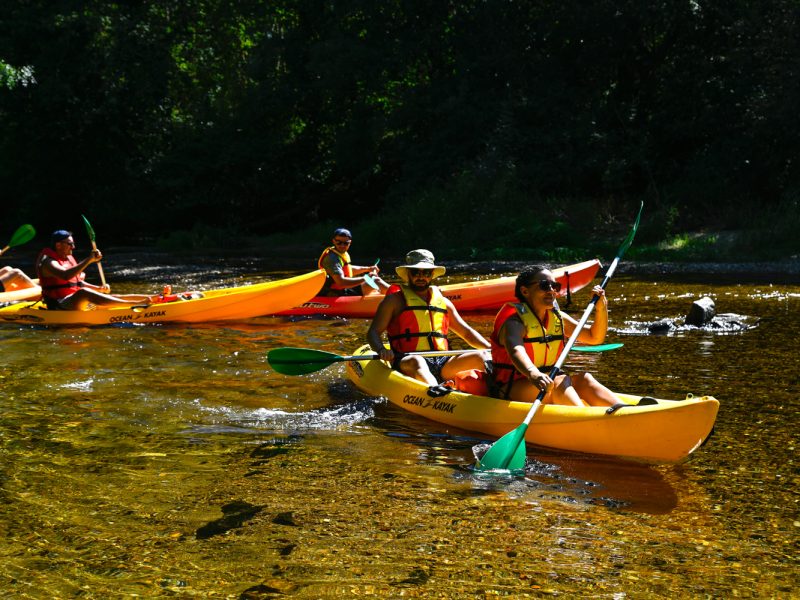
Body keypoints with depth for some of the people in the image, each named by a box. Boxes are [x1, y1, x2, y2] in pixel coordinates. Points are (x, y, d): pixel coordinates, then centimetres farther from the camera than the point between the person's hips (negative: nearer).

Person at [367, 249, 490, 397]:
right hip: (407, 363, -5)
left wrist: (490, 348, 11)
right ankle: (433, 388, -68)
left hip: (442, 364, 5)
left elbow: (466, 332, 29)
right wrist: (381, 350, -20)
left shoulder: (443, 302, 24)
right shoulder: (395, 300, 10)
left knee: (480, 357, -17)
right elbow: (373, 332, 3)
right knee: (416, 361, -39)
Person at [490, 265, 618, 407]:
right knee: (560, 382, -30)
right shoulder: (515, 321, -16)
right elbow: (515, 350, -38)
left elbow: (595, 337, 11)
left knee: (584, 379, -16)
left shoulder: (557, 317, 10)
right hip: (511, 389, -7)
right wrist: (533, 374, -59)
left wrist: (601, 309, -7)